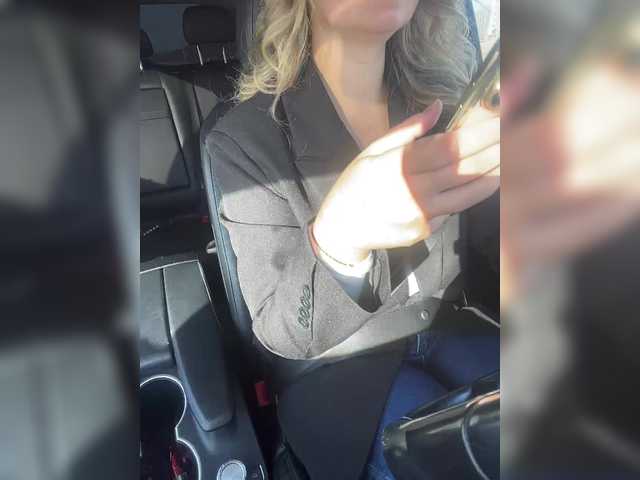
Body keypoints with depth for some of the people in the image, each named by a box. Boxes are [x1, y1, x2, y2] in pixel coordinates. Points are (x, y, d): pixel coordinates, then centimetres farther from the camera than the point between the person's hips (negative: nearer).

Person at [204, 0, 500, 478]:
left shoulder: (441, 97, -3)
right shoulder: (246, 137, -17)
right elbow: (283, 331, -18)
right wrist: (336, 238, -40)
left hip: (442, 328, 4)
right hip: (338, 365, -3)